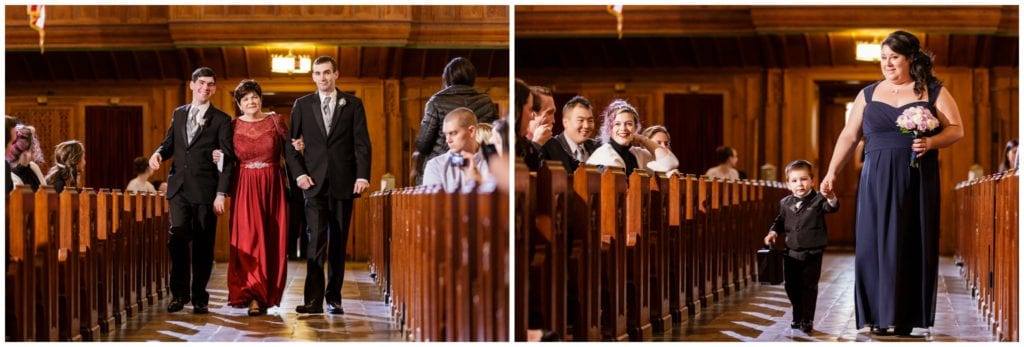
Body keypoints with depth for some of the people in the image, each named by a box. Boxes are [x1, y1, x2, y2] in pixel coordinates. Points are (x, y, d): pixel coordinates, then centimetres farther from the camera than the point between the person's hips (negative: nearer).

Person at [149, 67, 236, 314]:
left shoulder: (221, 120, 2)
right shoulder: (178, 114, 15)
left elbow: (227, 159, -2)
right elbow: (170, 142, 21)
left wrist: (221, 194, -11)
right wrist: (159, 153, -4)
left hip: (205, 191, -3)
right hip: (179, 188, 3)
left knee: (203, 245, 1)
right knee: (178, 238, -10)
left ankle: (200, 298, 10)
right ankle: (179, 293, 1)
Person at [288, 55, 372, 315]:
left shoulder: (352, 104, 7)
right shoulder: (302, 105, 9)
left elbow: (362, 143, 2)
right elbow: (291, 143, 9)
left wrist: (363, 176, -8)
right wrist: (298, 173, -5)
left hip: (343, 183, 0)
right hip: (314, 182, 0)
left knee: (338, 242, 3)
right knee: (316, 240, -9)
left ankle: (334, 298, 10)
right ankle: (313, 300, -11)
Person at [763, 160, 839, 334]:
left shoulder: (818, 200, -8)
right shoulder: (785, 203, 5)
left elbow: (831, 208, -26)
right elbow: (780, 221, 18)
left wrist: (831, 198, -48)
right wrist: (773, 232, -1)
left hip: (812, 253, -4)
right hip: (791, 253, 4)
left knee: (809, 286, 0)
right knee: (792, 286, 12)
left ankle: (807, 320, 8)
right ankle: (798, 317, 30)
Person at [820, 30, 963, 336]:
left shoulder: (934, 92, 5)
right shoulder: (868, 95, 10)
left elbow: (956, 129, 1)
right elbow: (849, 136, 9)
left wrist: (931, 142, -17)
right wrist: (831, 172, 1)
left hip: (917, 182, -1)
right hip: (877, 181, 2)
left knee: (913, 246, -2)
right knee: (876, 245, -4)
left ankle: (907, 317, 3)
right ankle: (880, 316, -2)